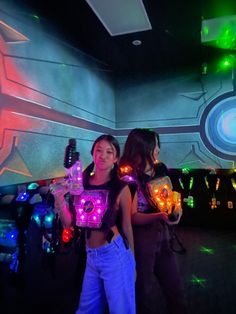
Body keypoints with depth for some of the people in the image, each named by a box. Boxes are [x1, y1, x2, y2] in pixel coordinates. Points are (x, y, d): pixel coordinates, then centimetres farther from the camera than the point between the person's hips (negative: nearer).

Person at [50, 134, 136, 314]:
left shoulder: (121, 189, -12)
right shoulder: (81, 183, -1)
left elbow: (127, 227, -5)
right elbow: (69, 223, 2)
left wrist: (132, 262, 4)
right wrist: (60, 200, -15)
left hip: (115, 254, -4)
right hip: (91, 256, 4)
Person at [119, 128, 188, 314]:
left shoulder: (160, 169, -1)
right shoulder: (130, 177, -19)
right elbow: (133, 217, -19)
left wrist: (175, 207, -7)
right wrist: (160, 215, -34)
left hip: (162, 235, 6)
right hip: (141, 240, -6)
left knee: (176, 290, 20)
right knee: (145, 293, 16)